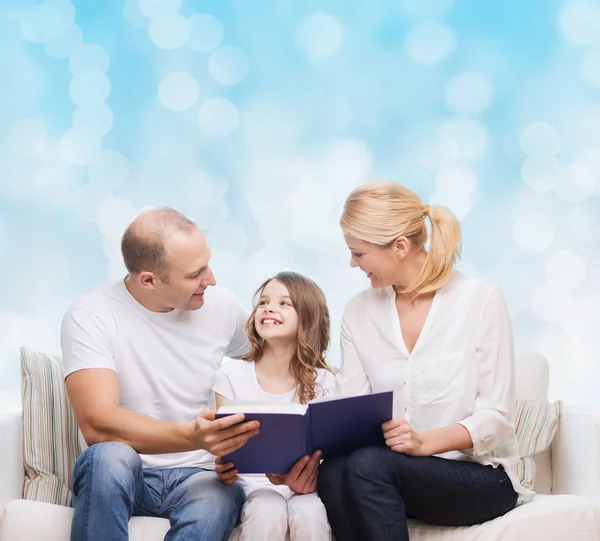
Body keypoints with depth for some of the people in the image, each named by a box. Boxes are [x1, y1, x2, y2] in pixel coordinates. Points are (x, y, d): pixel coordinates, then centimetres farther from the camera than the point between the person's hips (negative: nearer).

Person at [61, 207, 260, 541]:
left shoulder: (222, 307, 1)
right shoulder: (91, 316, -11)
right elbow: (97, 424, -23)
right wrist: (193, 436, -38)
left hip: (197, 476, 1)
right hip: (121, 476, -1)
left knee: (220, 499, -35)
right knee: (110, 455, -37)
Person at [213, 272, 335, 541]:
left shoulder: (322, 381, 2)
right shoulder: (232, 375, 0)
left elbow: (325, 450, -2)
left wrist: (310, 478, -25)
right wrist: (223, 469, -24)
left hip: (302, 485, 1)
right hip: (255, 483, -1)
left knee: (310, 514, -32)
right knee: (268, 514, -34)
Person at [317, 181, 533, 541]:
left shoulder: (481, 300, -7)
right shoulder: (358, 313, 6)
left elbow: (495, 416, -11)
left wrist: (424, 442, -28)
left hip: (479, 474, -3)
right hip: (393, 472, 4)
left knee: (367, 465, -32)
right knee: (333, 473, -31)